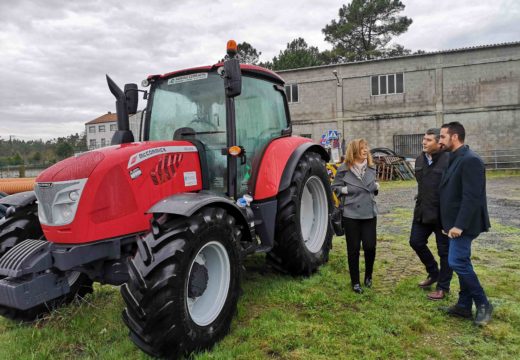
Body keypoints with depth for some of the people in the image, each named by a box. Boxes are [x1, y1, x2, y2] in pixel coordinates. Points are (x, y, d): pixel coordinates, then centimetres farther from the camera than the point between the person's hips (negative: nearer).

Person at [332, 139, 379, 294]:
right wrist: (345, 190, -15)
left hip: (369, 213, 4)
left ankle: (368, 276, 28)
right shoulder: (344, 169, -7)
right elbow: (335, 187, 1)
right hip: (351, 214, -3)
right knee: (353, 249, 4)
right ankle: (355, 282, 20)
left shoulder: (371, 167, 7)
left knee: (370, 246, 1)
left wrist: (376, 187, 0)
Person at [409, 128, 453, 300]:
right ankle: (433, 273, 36)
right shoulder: (420, 159, 7)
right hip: (422, 211, 7)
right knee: (416, 242, 13)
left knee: (444, 250, 7)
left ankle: (443, 287, 23)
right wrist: (421, 203, 17)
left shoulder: (448, 160, -17)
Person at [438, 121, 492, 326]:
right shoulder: (455, 160, 13)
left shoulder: (470, 160, -17)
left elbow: (472, 197, -23)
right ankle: (464, 306, 23)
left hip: (463, 224, -10)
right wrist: (450, 223, 16)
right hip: (456, 223, 10)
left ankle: (483, 304, 7)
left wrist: (459, 225, -24)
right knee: (462, 263, 13)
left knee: (457, 262, -9)